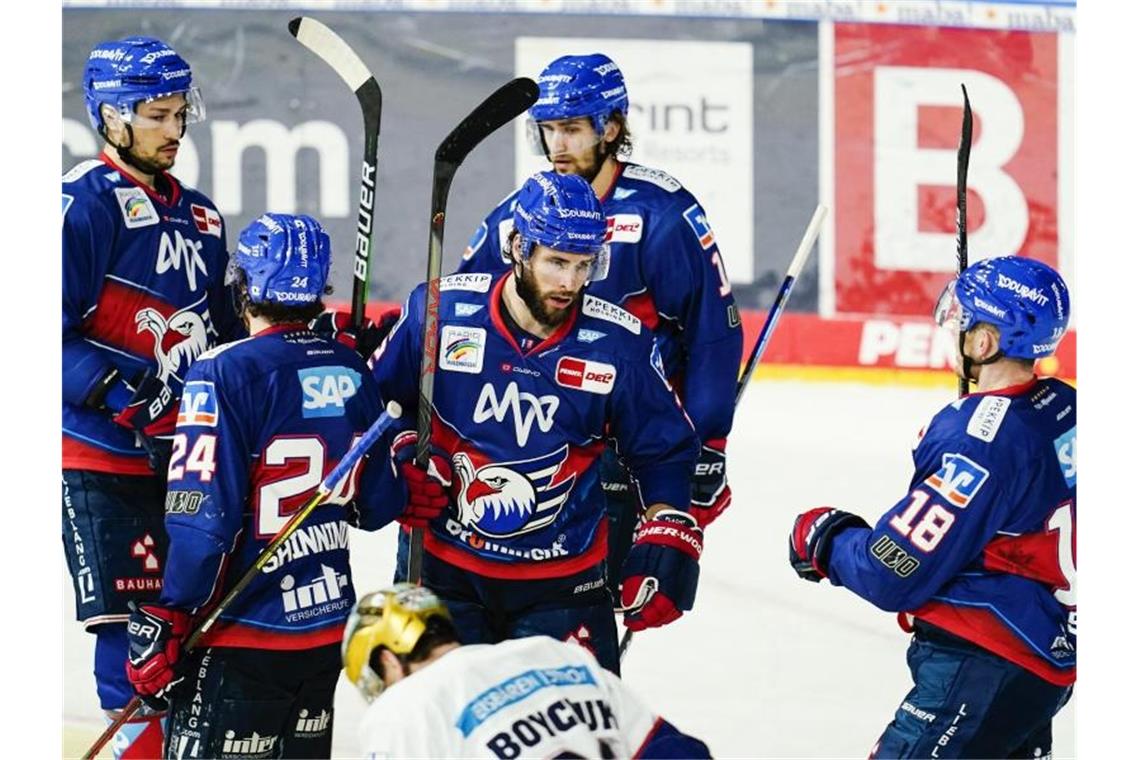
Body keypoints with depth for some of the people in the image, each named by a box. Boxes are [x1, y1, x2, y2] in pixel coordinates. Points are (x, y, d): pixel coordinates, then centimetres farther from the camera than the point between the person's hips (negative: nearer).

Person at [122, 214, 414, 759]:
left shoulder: (225, 374, -15)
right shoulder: (351, 372, 5)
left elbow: (203, 519, -19)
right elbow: (379, 506, 12)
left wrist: (162, 622, -12)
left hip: (240, 638, -7)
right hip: (327, 629, 7)